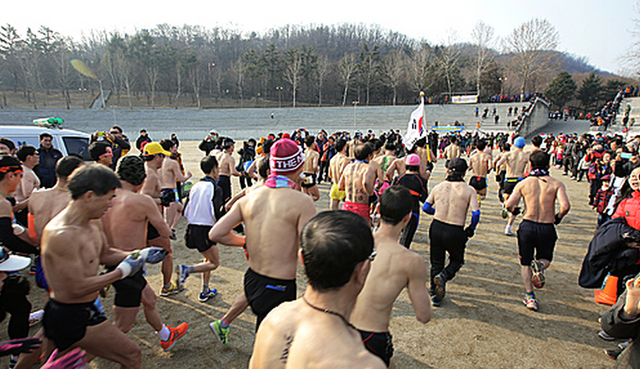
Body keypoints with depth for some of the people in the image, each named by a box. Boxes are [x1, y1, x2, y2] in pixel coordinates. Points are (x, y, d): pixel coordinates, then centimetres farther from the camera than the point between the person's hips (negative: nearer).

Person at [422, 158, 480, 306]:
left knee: (436, 262, 18)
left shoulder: (438, 187, 3)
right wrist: (470, 230, 5)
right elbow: (476, 214, -10)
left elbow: (426, 208, 6)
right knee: (457, 260, 23)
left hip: (436, 228, 3)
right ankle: (443, 276, -5)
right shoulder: (469, 190, -4)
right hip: (455, 232, -2)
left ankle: (435, 295, 22)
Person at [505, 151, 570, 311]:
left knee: (525, 263, 17)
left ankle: (530, 296, 11)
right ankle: (540, 265, -10)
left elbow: (509, 205, -9)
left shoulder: (523, 183, -1)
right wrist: (558, 217, 5)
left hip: (527, 226, 0)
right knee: (546, 259, 25)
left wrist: (514, 211, 13)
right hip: (547, 228, 0)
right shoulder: (556, 184, -2)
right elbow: (565, 206, -16)